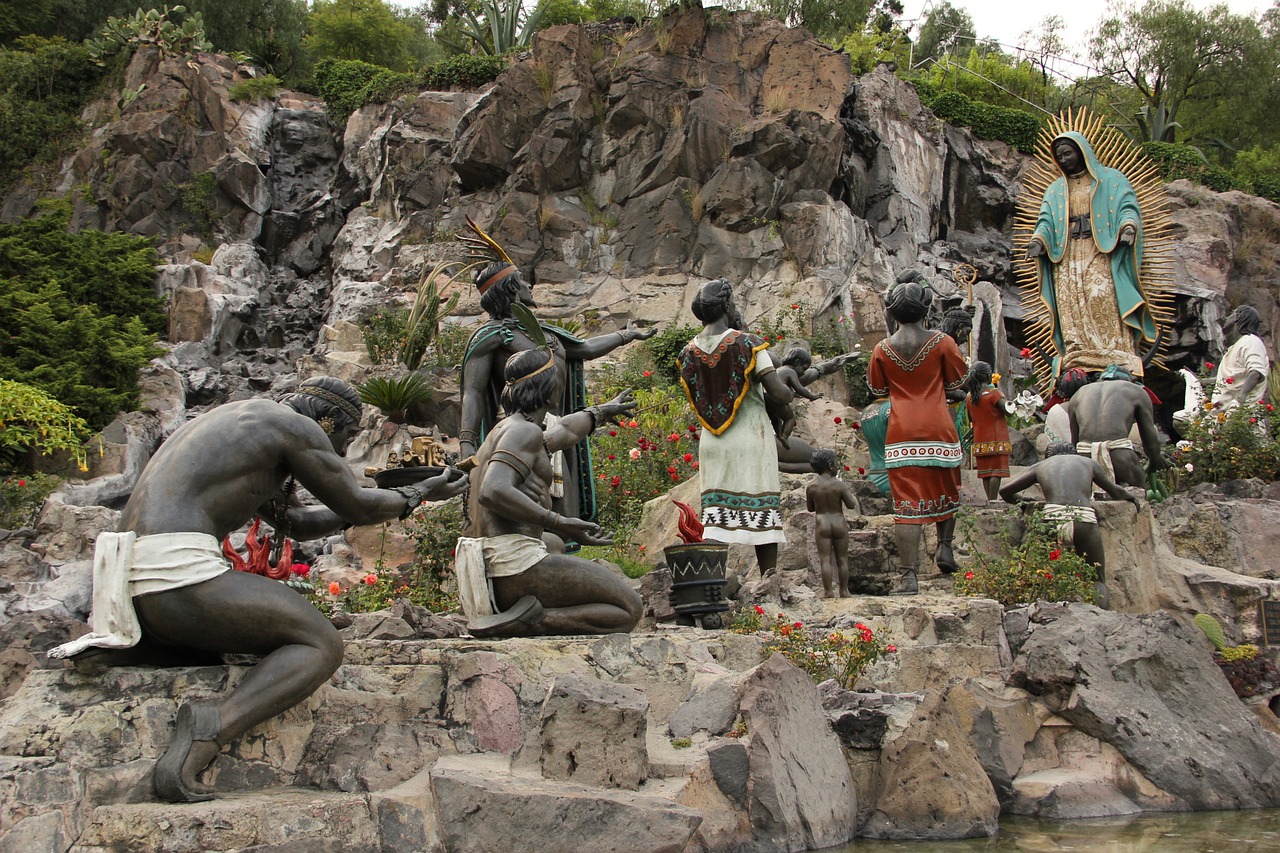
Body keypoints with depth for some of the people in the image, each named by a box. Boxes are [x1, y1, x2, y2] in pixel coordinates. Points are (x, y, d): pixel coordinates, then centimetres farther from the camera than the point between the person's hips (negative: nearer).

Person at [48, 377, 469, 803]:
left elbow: (293, 523, 36)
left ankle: (119, 639, 13)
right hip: (178, 572, -10)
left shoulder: (239, 420, 30)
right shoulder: (296, 425, 2)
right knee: (322, 646, -5)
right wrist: (421, 493, 27)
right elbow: (355, 505, 10)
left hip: (131, 582, 10)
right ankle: (209, 730, -26)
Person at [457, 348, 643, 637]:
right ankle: (521, 622, -17)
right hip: (515, 563, -9)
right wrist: (558, 523, -23)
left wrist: (601, 412, 62)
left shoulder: (501, 433, 22)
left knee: (553, 542, 43)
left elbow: (564, 431, 44)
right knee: (629, 610, -3)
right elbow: (493, 492, -25)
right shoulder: (524, 430, -8)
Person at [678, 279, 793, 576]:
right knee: (762, 508, 2)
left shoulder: (688, 352, 5)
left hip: (710, 440, 4)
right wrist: (789, 393, 9)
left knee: (716, 512, 5)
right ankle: (770, 578, 4)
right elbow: (779, 393, -14)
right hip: (751, 437, -4)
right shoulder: (747, 343, -9)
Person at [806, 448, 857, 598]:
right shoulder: (840, 485, -11)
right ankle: (843, 590, 15)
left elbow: (810, 508, 7)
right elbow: (852, 505, -7)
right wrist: (848, 492, 8)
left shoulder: (811, 487, -4)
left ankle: (828, 591, 0)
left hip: (822, 525, 1)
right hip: (839, 524, -1)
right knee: (842, 559, 10)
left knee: (825, 559, 3)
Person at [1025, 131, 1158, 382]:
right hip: (1067, 259, 4)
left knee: (1103, 304, -21)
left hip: (1101, 255, -4)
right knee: (1072, 313, -11)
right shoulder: (1055, 190, 25)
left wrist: (1128, 225, -23)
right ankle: (1077, 368, -17)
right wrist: (1039, 240, -9)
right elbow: (1046, 221, 14)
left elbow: (1128, 206, 0)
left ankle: (1116, 365, -26)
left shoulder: (1112, 179, 13)